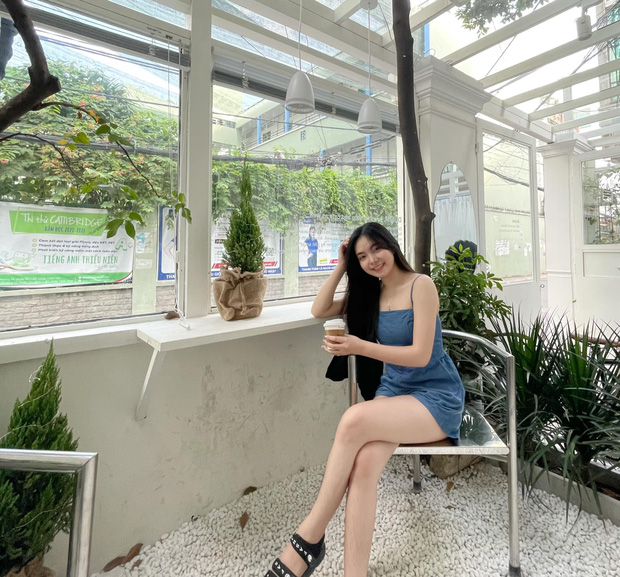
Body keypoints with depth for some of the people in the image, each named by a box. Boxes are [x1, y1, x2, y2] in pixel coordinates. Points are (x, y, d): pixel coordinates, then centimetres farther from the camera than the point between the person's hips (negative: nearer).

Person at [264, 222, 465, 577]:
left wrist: (360, 347, -26)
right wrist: (341, 268, 4)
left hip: (438, 398, -5)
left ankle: (309, 538, -16)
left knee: (354, 420, -31)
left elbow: (420, 355, -15)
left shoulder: (420, 285, -9)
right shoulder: (370, 293, 10)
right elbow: (319, 311, 11)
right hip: (394, 392, 5)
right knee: (364, 462, -28)